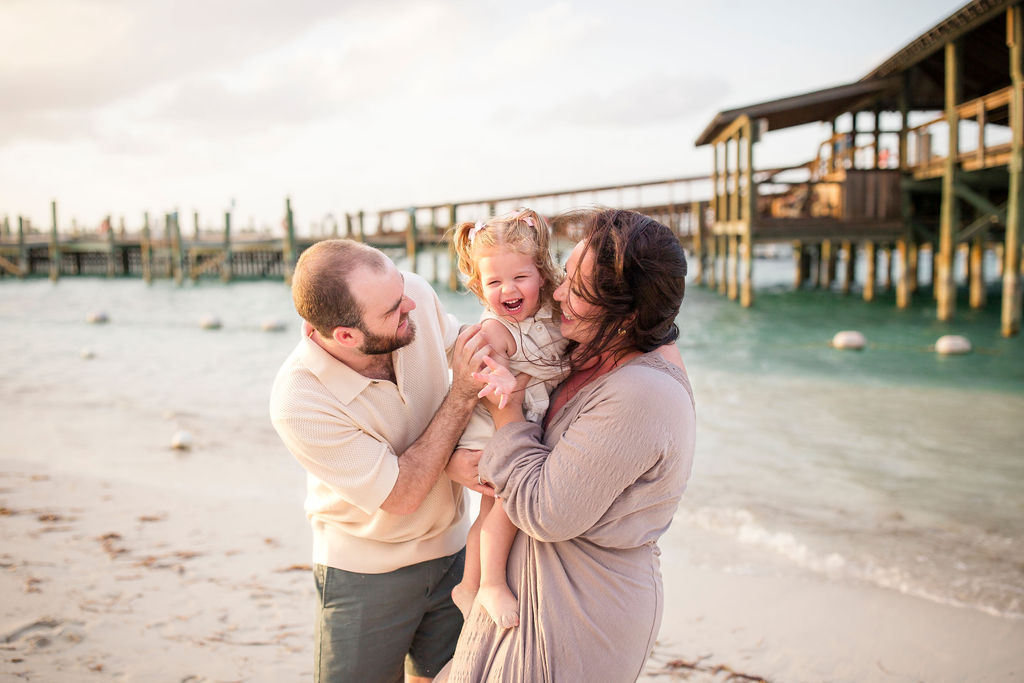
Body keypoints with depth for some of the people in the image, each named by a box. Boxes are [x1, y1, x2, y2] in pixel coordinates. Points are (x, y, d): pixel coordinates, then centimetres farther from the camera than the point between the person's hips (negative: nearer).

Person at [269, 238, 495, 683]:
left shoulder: (414, 294, -19)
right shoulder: (297, 402, -31)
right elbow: (401, 495, -24)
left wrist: (454, 456, -19)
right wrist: (464, 393, -29)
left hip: (452, 549, 4)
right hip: (365, 574, -4)